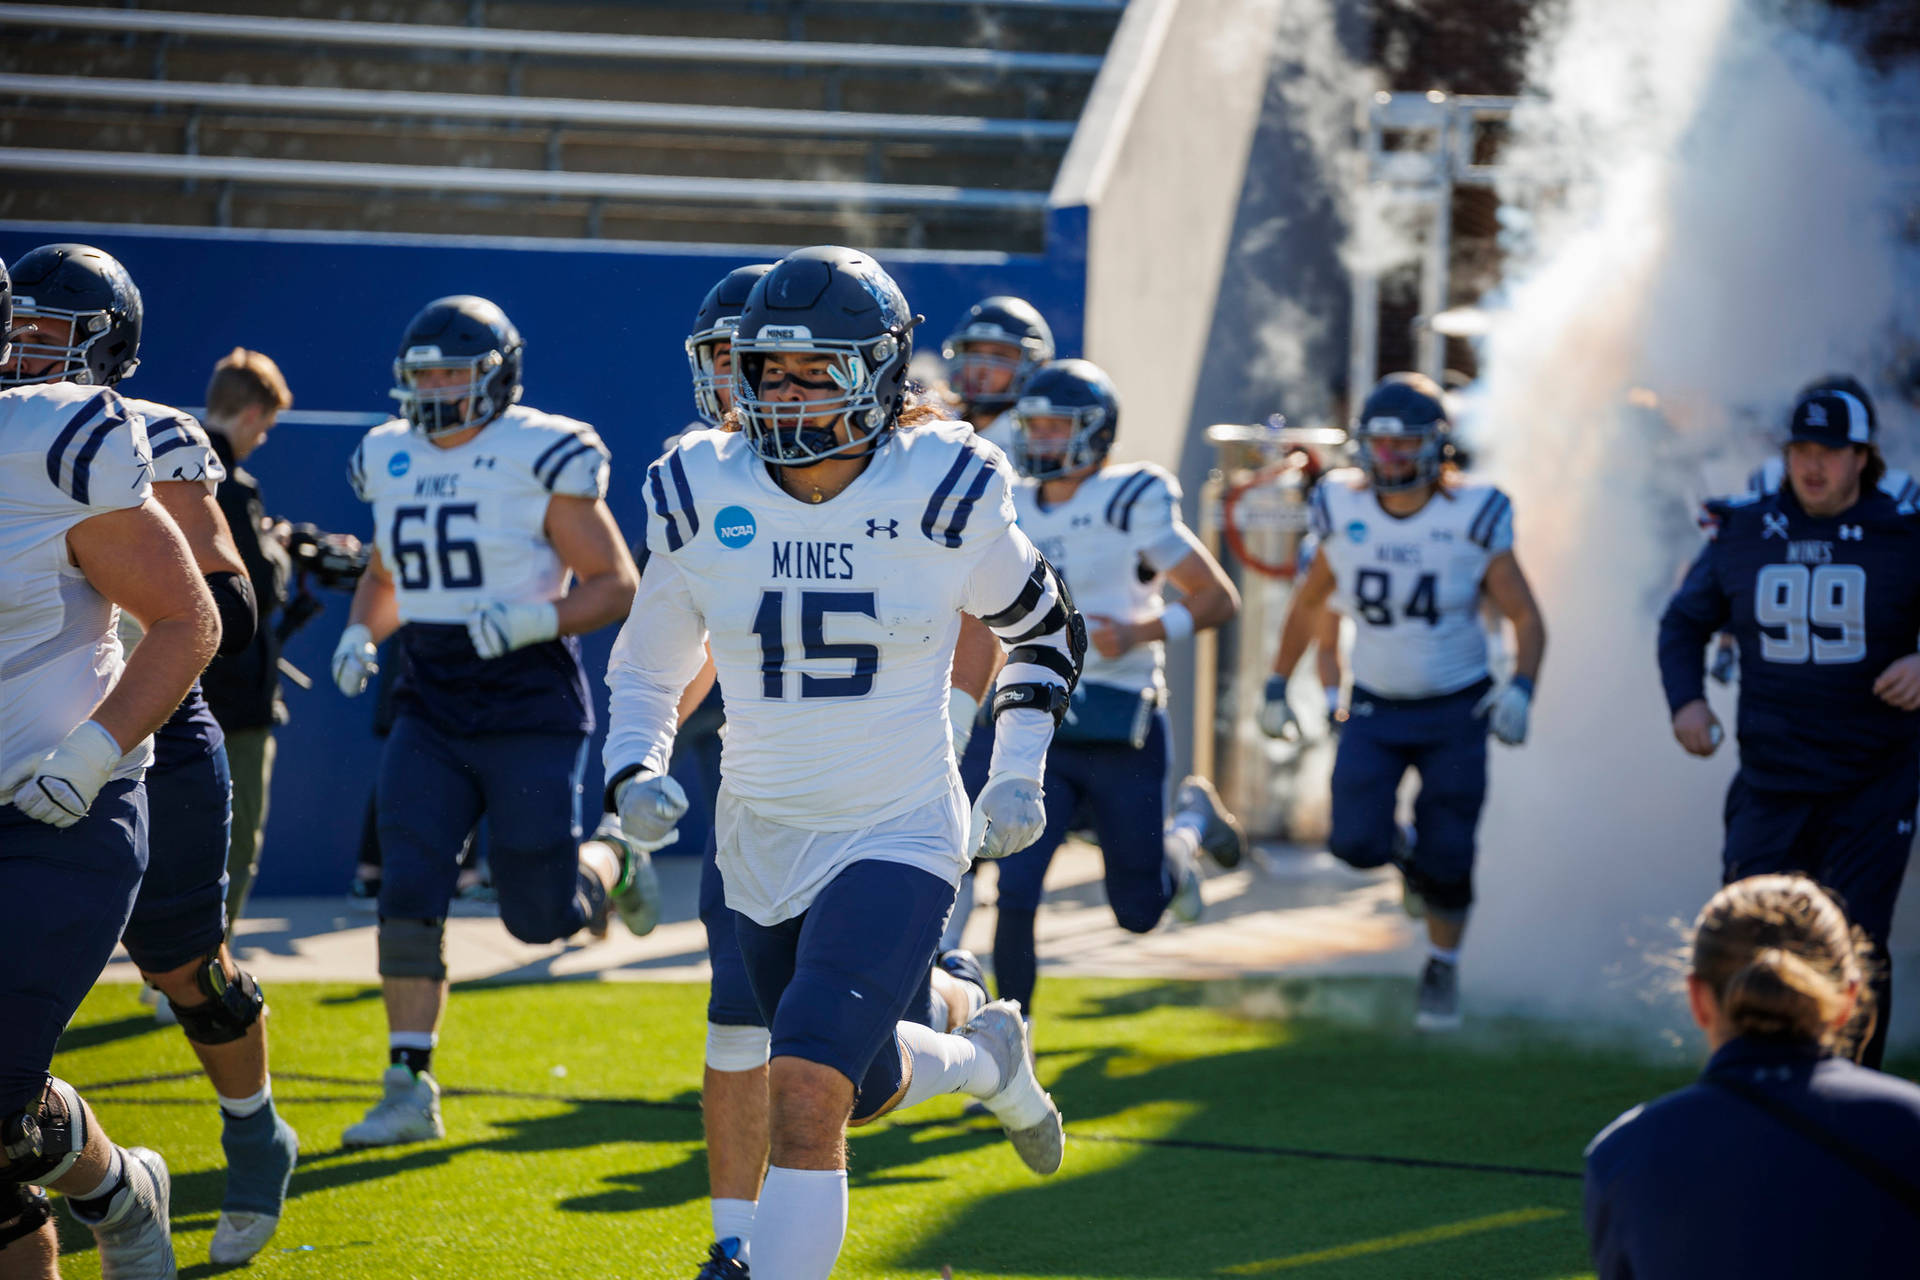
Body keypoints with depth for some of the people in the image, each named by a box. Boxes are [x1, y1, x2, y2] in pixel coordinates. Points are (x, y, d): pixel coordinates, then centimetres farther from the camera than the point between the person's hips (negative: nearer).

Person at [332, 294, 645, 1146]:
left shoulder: (541, 460, -11)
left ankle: (611, 866, 37)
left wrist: (537, 619, -24)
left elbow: (616, 585, -8)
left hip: (530, 712, -5)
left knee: (541, 916, 1)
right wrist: (360, 632, 4)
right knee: (408, 893, -9)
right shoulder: (391, 463, 7)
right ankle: (409, 1090, -5)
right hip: (430, 713, 5)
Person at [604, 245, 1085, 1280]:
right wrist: (635, 772, -8)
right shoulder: (702, 498, -5)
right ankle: (986, 1059, 55)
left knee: (803, 1097, -21)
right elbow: (645, 665, 10)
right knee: (869, 1089, 21)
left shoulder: (943, 496, -11)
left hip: (896, 842, -4)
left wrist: (1018, 774, 0)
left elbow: (1047, 631, 8)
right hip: (761, 839, 4)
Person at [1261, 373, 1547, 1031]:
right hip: (1375, 708, 2)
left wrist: (1520, 687, -24)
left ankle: (1443, 969, 25)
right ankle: (1405, 848, 24)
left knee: (1446, 858, -1)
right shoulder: (1344, 514, -5)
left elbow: (1526, 618, -7)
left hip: (1455, 711, -2)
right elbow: (1307, 605, 10)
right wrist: (1277, 687, 9)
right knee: (1357, 842, -13)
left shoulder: (1470, 519, -12)